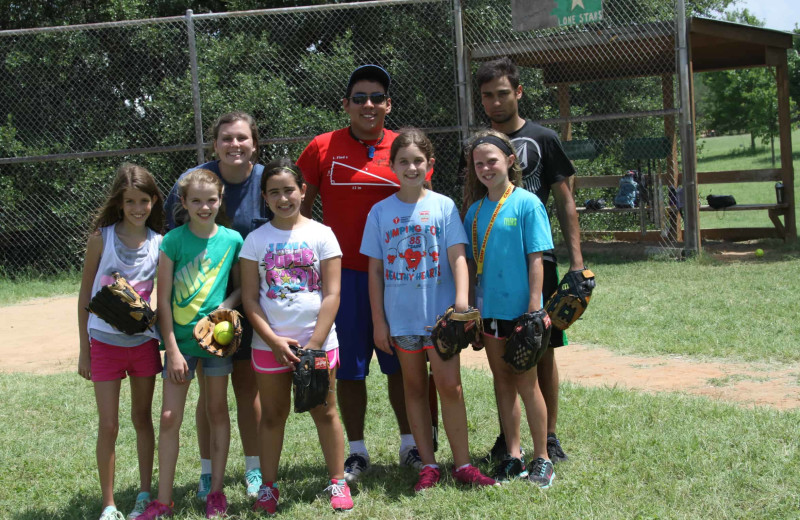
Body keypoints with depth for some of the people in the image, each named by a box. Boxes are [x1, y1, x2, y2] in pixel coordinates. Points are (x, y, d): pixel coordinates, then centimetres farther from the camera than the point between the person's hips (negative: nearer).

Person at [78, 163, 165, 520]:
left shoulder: (160, 243, -3)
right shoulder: (102, 238, -8)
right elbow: (85, 295, -2)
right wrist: (84, 350, -1)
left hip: (144, 341, 2)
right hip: (105, 341, -2)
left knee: (142, 419, 13)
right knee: (108, 426, 2)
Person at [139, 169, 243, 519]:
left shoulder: (232, 240, -2)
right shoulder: (173, 241, -7)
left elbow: (242, 287, 9)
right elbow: (163, 299, -6)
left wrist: (228, 305, -13)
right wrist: (172, 349, -10)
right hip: (180, 338, -1)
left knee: (217, 412, 11)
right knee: (170, 417, -2)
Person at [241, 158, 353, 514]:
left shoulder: (321, 235, -1)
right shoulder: (256, 240, 2)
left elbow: (331, 295, -5)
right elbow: (250, 298, -1)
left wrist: (314, 344, -11)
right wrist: (274, 342, -11)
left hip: (317, 341, -1)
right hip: (270, 344, 1)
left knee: (325, 412, 6)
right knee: (273, 416, 10)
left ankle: (338, 481, 17)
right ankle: (268, 486, 19)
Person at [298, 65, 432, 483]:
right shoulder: (322, 148, 0)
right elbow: (300, 209, 5)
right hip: (342, 274, 0)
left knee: (401, 362, 9)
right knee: (348, 366, 6)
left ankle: (410, 444, 23)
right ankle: (356, 452, 19)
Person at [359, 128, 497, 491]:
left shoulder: (443, 206, -1)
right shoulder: (380, 212, 3)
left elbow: (458, 257, -6)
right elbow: (375, 270, 4)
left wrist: (462, 302, -19)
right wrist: (378, 321, 1)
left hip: (439, 312, -2)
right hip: (401, 314, 2)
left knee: (449, 384, -4)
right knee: (414, 387, 10)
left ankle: (462, 463, 6)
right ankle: (428, 465, 18)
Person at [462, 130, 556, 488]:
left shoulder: (527, 203, -9)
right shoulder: (475, 210, 6)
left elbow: (535, 258, -11)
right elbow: (472, 262, 11)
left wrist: (534, 308, -15)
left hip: (519, 308, -5)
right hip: (488, 310, 5)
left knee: (525, 382, 2)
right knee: (501, 380, 12)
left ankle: (541, 459, 14)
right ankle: (513, 456, 22)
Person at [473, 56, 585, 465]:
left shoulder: (542, 140, 2)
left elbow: (564, 202, 3)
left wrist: (576, 259, -5)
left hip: (537, 259, -2)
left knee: (543, 351, 2)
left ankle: (548, 438, 12)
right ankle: (509, 436, 17)